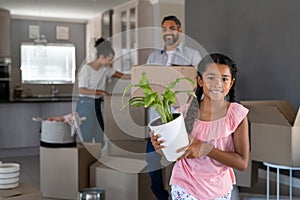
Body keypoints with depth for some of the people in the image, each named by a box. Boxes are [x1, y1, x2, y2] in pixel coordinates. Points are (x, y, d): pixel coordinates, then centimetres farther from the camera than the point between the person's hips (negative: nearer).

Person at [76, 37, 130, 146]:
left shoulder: (105, 69, 6)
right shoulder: (87, 68, -13)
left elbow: (121, 75, 7)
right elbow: (81, 90, -17)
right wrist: (100, 92, -20)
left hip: (97, 104, 7)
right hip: (86, 104, -7)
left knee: (100, 138, 6)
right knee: (87, 138, -2)